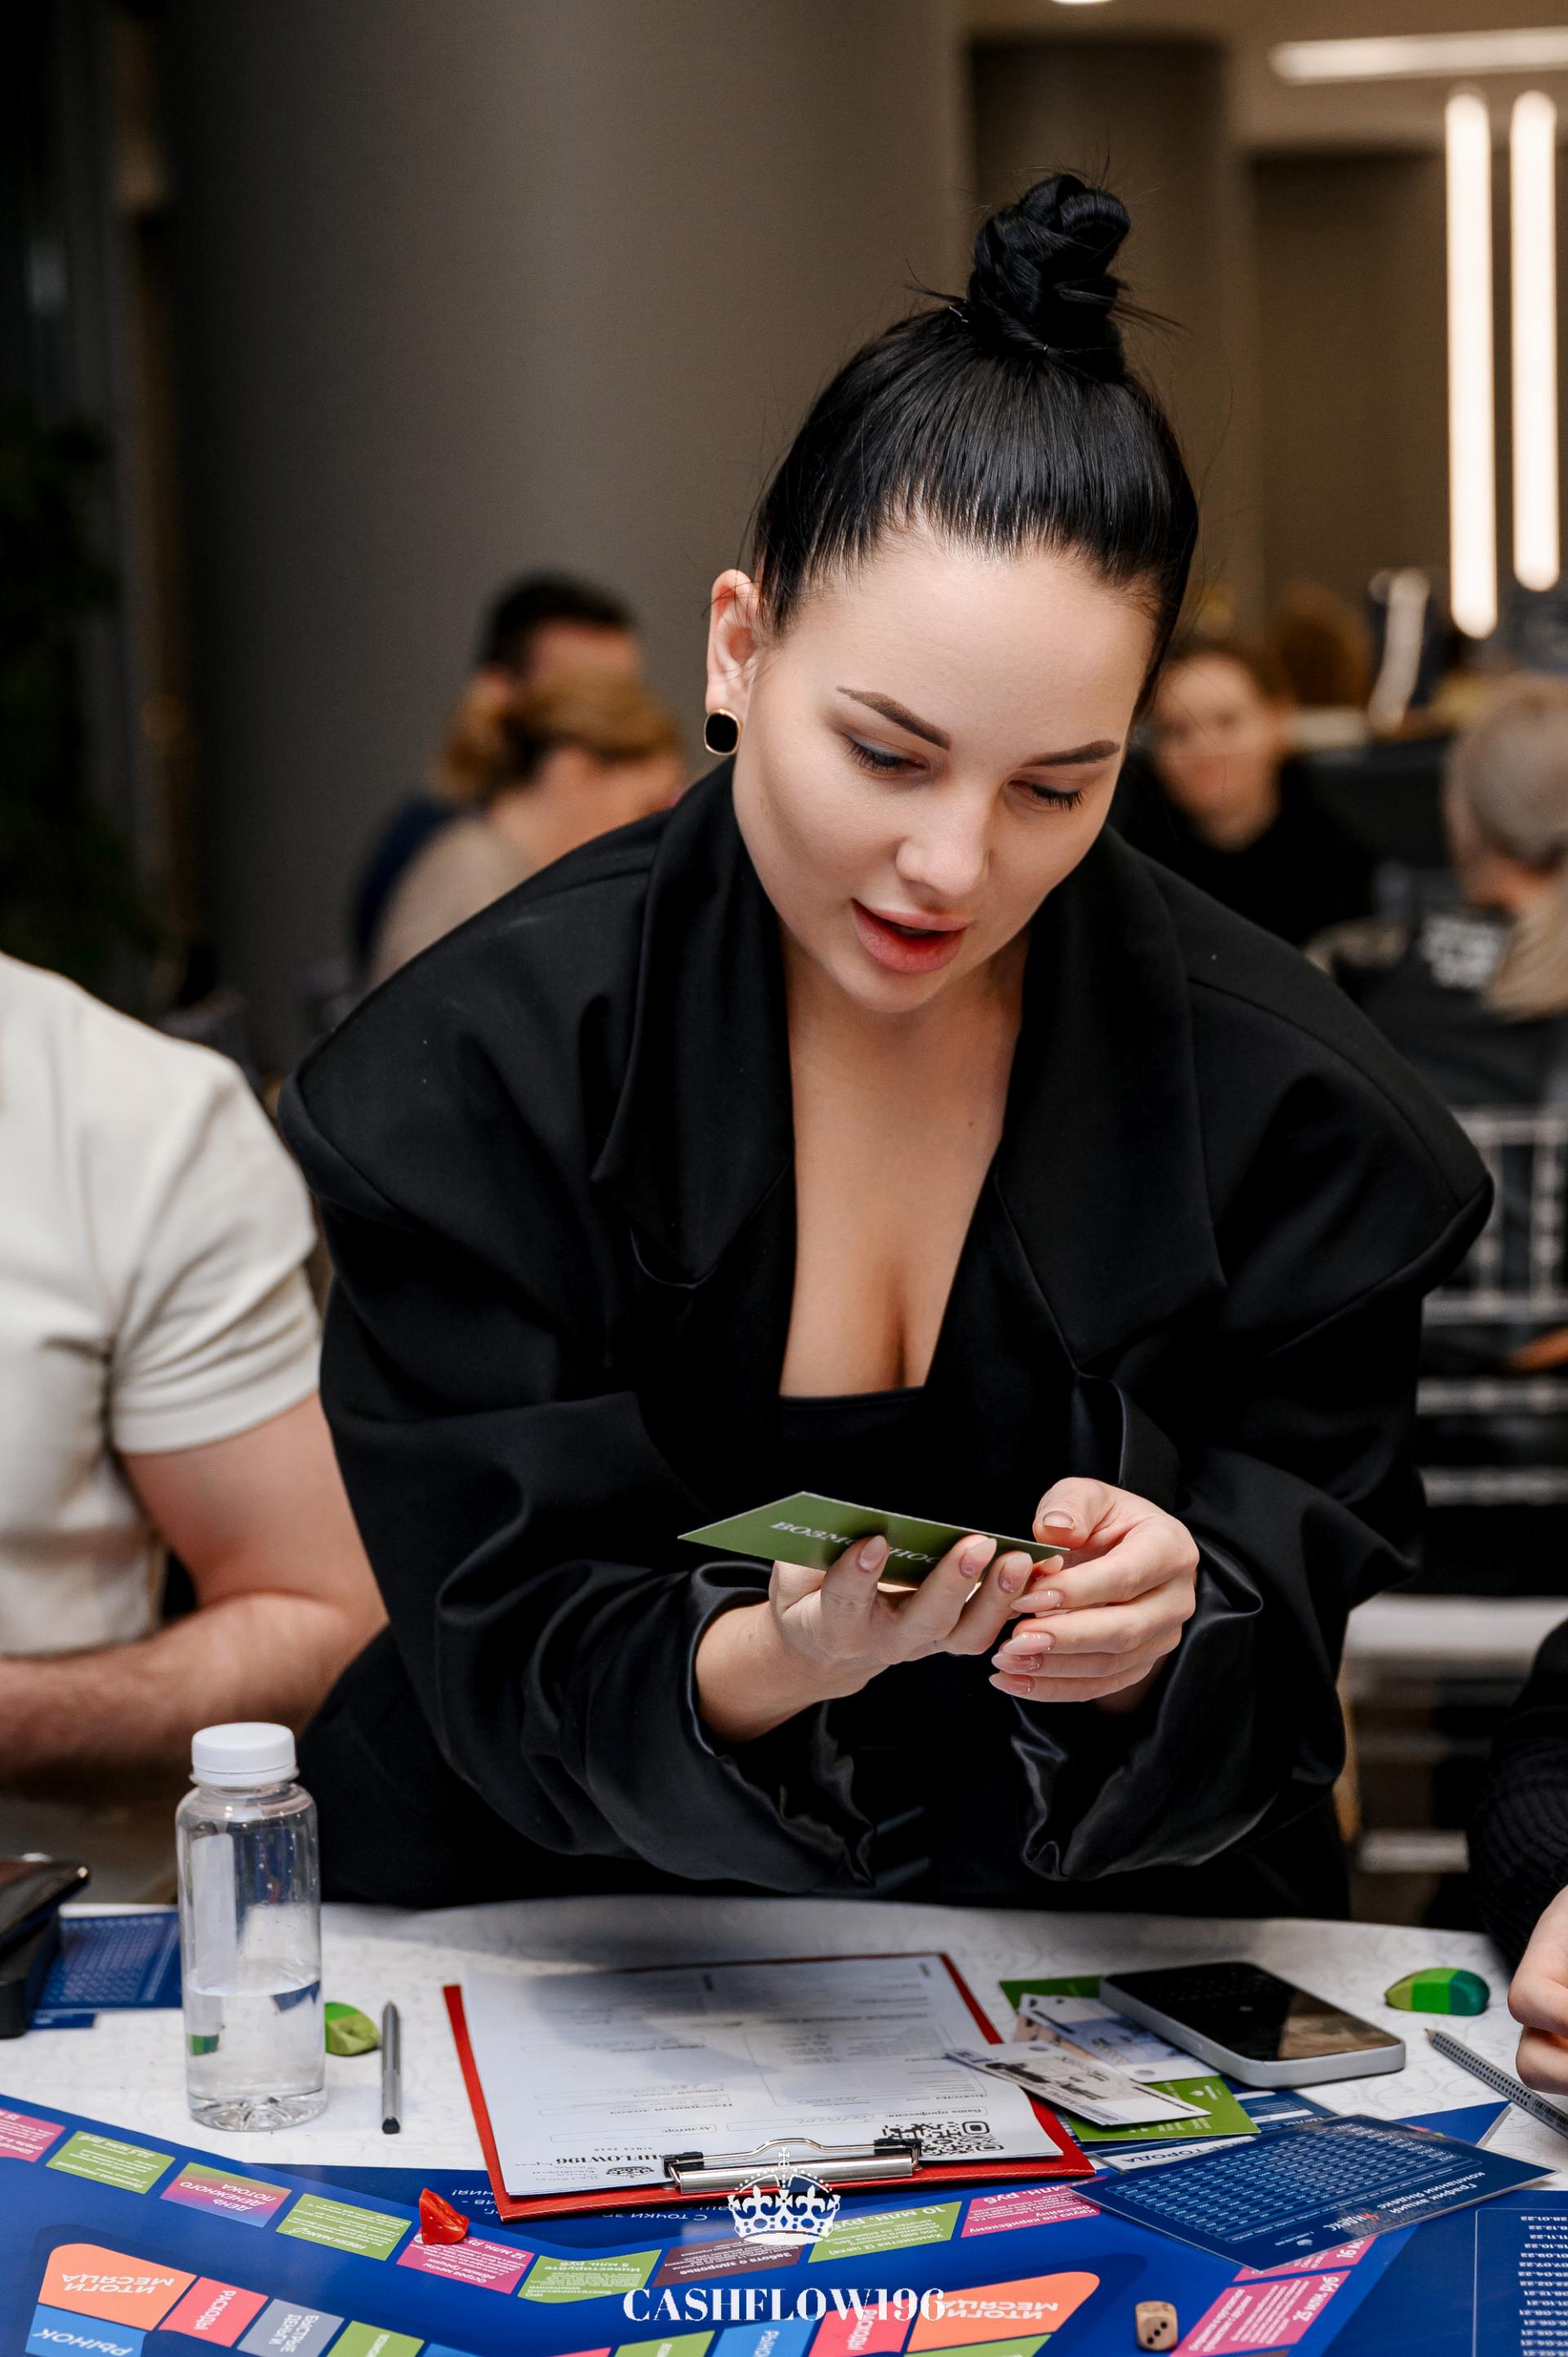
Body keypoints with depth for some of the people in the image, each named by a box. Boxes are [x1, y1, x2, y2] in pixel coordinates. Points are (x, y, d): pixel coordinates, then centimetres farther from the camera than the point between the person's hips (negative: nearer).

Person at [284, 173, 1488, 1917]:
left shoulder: (1288, 1102, -6)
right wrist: (773, 1662, -29)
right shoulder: (486, 1073, -10)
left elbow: (1282, 1686, -3)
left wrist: (1153, 1645, -24)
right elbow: (509, 1671, -10)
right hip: (590, 1961, -1)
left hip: (1096, 1987, 1)